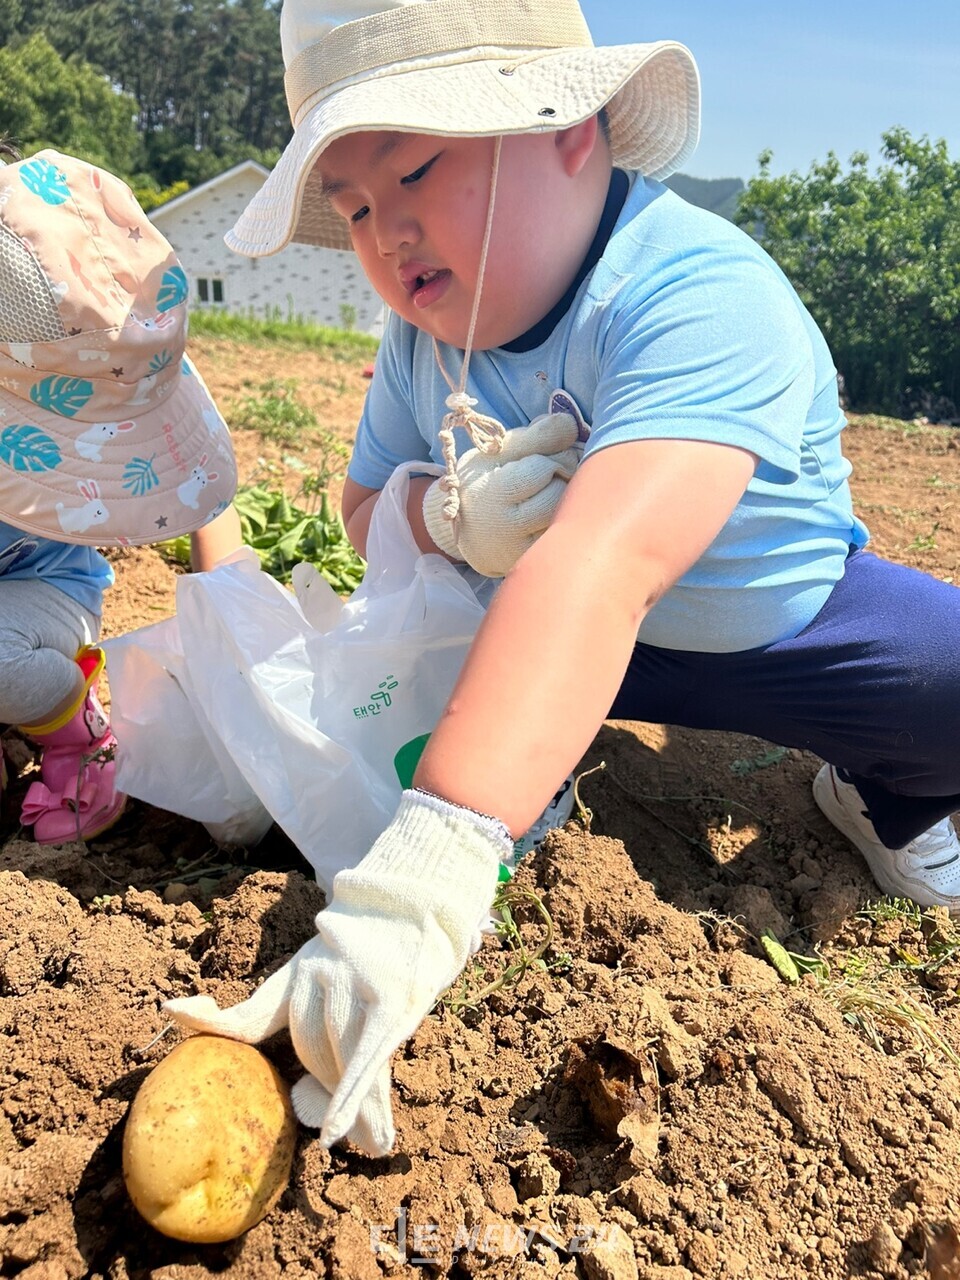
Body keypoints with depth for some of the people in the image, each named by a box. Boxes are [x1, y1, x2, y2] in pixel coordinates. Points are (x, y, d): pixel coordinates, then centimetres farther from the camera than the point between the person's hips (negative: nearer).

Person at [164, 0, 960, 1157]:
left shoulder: (701, 294, -35)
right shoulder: (425, 333, -11)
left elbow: (606, 566, -52)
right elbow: (363, 508, -2)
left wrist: (426, 861, -62)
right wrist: (445, 517, -28)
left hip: (783, 620, -3)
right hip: (581, 639, 4)